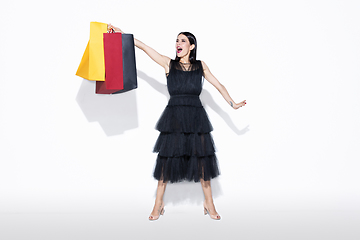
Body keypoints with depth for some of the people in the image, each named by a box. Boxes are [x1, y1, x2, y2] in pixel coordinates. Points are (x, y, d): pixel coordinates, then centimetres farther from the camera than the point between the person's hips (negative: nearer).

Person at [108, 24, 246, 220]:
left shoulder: (200, 66, 9)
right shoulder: (168, 63, 7)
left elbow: (218, 85, 16)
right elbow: (143, 46, 3)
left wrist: (232, 104, 14)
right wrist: (120, 33, -1)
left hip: (196, 117, 1)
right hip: (173, 117, -1)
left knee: (201, 157, 3)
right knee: (167, 157, 1)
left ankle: (209, 204, 16)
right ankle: (158, 204, 13)